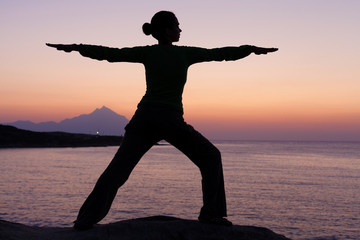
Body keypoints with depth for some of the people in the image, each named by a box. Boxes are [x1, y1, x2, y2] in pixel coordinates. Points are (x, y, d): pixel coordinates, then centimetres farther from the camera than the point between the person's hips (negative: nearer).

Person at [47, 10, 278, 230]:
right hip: (172, 121, -3)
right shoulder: (185, 53, 0)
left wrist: (75, 47, 2)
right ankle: (211, 213, 6)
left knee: (117, 169, 3)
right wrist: (254, 49, 17)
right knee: (211, 157, 13)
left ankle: (87, 219, -6)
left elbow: (110, 53, 0)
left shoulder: (147, 53, 5)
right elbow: (220, 53, 7)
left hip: (144, 118, 3)